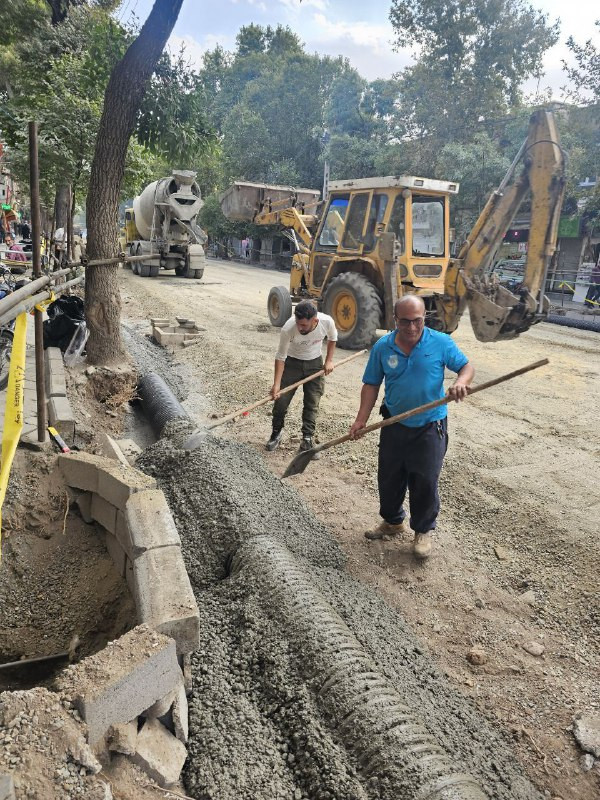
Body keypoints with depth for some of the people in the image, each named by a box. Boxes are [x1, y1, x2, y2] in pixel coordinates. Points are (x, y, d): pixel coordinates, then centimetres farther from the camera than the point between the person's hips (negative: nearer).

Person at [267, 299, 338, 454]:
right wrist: (276, 384, -25)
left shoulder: (327, 322, -27)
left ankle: (307, 440, 9)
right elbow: (281, 357, -21)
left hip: (315, 363, 1)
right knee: (281, 400, -1)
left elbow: (332, 338, -1)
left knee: (312, 404, -1)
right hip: (292, 363, -1)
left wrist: (329, 360, -3)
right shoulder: (288, 329, -33)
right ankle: (276, 432, 22)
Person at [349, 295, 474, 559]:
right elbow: (371, 384, 0)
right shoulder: (382, 347, -5)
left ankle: (423, 531, 28)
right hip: (394, 426, 3)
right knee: (389, 478, 15)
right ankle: (392, 521, 40)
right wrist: (361, 419, -8)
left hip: (430, 427, -2)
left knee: (425, 482, 5)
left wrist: (461, 382, -25)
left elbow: (466, 366, 0)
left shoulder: (441, 343, -9)